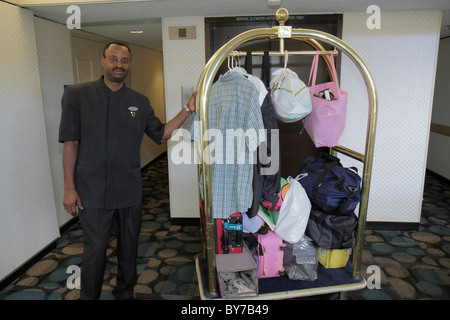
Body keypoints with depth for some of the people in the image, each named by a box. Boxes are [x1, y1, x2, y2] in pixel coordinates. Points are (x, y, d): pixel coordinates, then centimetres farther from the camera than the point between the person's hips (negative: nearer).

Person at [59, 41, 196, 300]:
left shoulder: (140, 101, 7)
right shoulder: (78, 94, -2)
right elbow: (70, 143, -4)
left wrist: (187, 110, 0)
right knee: (95, 250, 5)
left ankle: (125, 293, 38)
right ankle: (89, 296, 29)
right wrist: (69, 188, -7)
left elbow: (161, 134, 8)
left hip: (130, 190, 4)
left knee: (129, 247, 16)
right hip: (92, 191, -3)